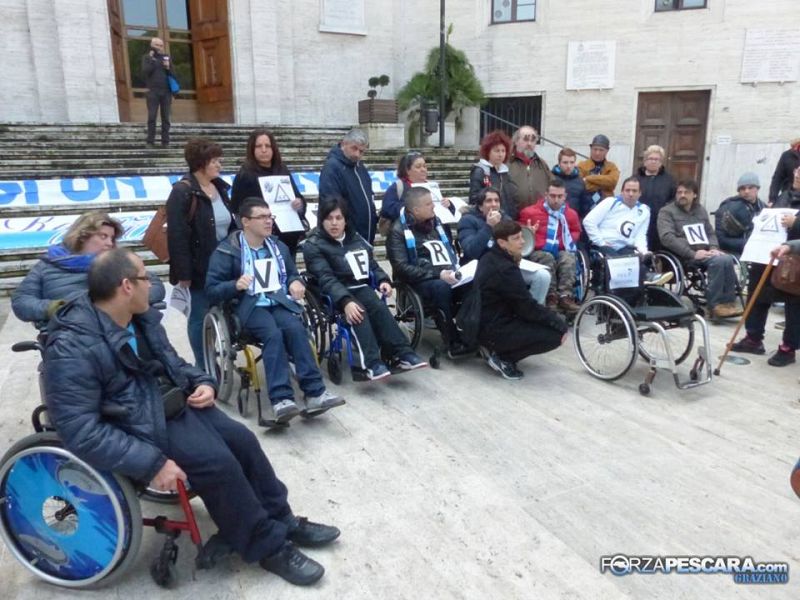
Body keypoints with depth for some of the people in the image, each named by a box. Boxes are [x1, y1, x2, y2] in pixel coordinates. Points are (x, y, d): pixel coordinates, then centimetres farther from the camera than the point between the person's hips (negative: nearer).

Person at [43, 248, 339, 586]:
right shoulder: (73, 348, -25)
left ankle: (282, 520, 15)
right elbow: (81, 432, -29)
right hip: (140, 425, -8)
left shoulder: (140, 318, 2)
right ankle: (269, 546, -2)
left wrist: (202, 382, -4)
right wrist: (152, 463, -31)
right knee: (218, 463, -21)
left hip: (172, 403, 8)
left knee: (242, 440, -2)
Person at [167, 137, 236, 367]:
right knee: (200, 316, 4)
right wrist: (183, 273, -20)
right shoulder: (182, 192, -13)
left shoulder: (219, 187, 10)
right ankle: (202, 366, 18)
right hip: (200, 267, -7)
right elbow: (177, 236, -17)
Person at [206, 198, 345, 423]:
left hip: (280, 303, 4)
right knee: (273, 334, -34)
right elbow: (211, 290, -2)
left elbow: (293, 275, 28)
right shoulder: (226, 251, 2)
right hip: (249, 306, -3)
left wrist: (296, 283, 3)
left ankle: (314, 393, -33)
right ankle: (280, 399, -40)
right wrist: (235, 285, -22)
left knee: (295, 329, -29)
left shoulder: (279, 247, 19)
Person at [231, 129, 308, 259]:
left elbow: (298, 197, 17)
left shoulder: (283, 171, 12)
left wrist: (300, 203, -6)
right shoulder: (244, 176, -3)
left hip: (289, 238, 5)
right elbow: (238, 210, -7)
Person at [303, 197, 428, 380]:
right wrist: (345, 301, -30)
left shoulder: (356, 239, 18)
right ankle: (372, 363, -44)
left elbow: (372, 265, 24)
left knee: (379, 307, -28)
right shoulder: (313, 245, 1)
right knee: (358, 313, -34)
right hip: (335, 295, -4)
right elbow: (326, 279, -13)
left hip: (361, 288, 4)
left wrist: (383, 280, 1)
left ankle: (402, 354, -32)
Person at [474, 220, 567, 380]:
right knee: (556, 334, -9)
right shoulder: (505, 269, -24)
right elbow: (527, 307, -19)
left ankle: (495, 348, 12)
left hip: (487, 321, 10)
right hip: (494, 329, -10)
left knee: (549, 319, 19)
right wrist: (560, 324, -9)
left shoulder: (491, 257, 6)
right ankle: (501, 356, -3)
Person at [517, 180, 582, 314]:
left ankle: (565, 297, -40)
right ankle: (551, 297, -38)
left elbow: (576, 231, 32)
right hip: (538, 251, -2)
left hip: (561, 251, 2)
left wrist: (570, 239, 8)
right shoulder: (530, 212, 6)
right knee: (548, 259, -37)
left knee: (569, 258, -32)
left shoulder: (571, 214, 14)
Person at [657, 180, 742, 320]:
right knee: (719, 261, -29)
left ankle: (728, 301, -17)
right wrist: (692, 254, -21)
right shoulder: (667, 211, 1)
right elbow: (667, 237, -13)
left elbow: (710, 233, 25)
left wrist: (713, 248, 0)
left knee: (728, 259, -26)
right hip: (684, 256, -6)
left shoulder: (700, 210, 23)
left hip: (705, 252, 6)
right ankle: (714, 305, -21)